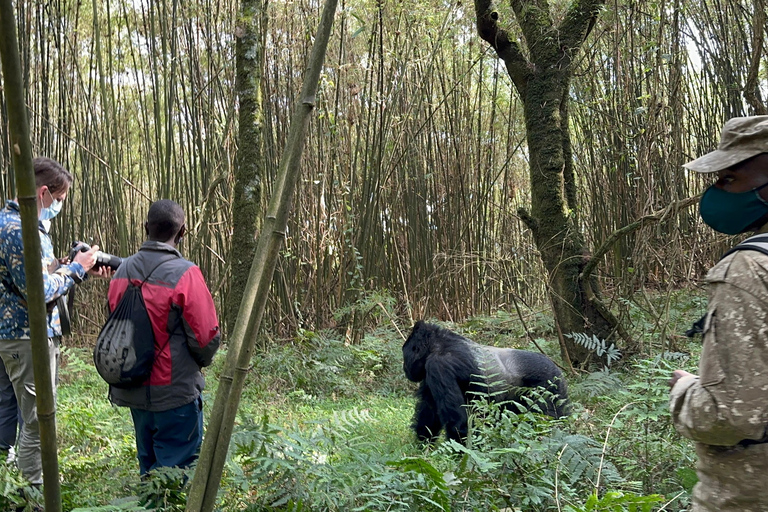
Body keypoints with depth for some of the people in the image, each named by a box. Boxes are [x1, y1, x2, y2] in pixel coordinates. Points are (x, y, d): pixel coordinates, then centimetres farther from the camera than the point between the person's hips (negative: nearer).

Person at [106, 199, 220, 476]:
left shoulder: (122, 272, 1)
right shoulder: (185, 274, -18)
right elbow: (206, 337, -15)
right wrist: (199, 362, 6)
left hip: (132, 390, 7)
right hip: (174, 392, -6)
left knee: (148, 465, 20)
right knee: (177, 466, 3)